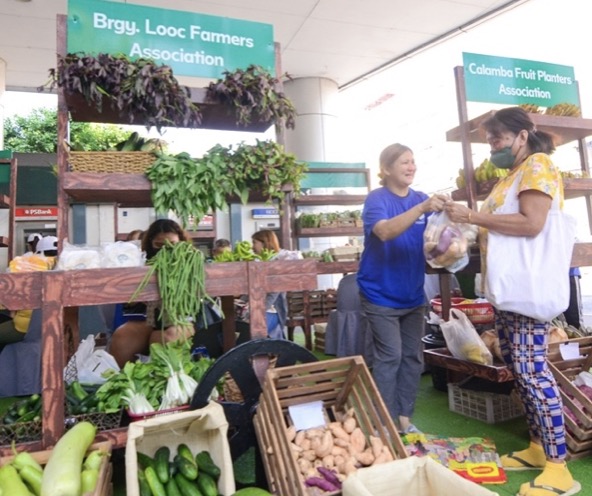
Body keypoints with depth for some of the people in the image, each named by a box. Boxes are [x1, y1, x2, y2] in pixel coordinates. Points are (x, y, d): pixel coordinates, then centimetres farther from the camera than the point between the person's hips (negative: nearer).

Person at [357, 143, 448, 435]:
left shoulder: (421, 198, 4)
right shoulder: (377, 199, -13)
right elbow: (385, 231, -31)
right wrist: (422, 208, -42)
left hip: (413, 295, 6)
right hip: (381, 295, -6)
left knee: (413, 357, 11)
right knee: (390, 357, -3)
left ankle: (404, 418, 26)